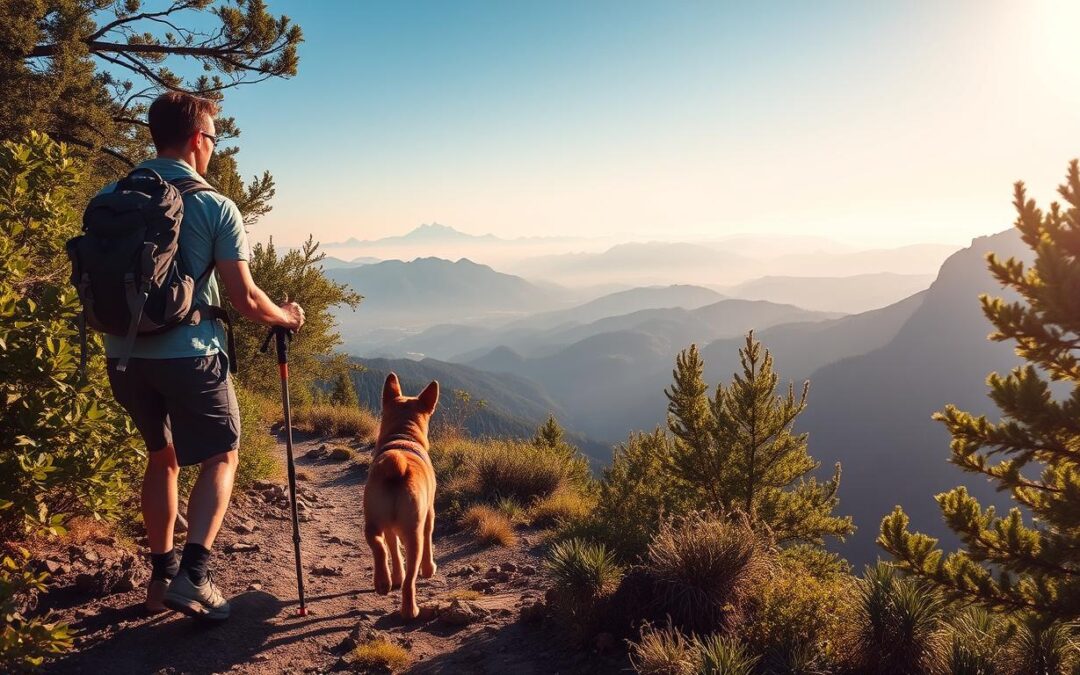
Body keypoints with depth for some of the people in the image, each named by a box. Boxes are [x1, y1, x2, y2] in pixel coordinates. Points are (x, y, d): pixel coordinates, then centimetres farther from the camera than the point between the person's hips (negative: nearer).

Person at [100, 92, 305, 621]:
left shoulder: (111, 198, 5)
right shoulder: (215, 206, -9)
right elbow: (245, 300, -10)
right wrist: (286, 317, 9)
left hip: (125, 353, 5)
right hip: (189, 354, -5)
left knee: (162, 455, 21)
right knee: (221, 456, 12)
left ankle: (162, 574, 27)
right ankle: (192, 574, -1)